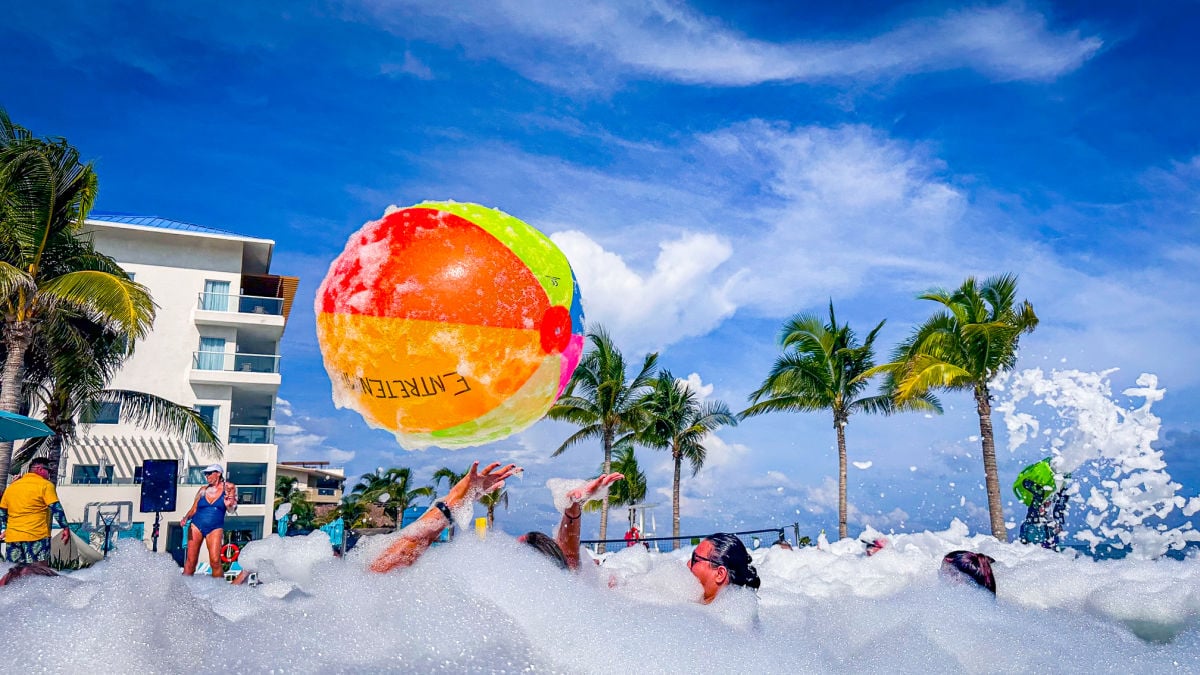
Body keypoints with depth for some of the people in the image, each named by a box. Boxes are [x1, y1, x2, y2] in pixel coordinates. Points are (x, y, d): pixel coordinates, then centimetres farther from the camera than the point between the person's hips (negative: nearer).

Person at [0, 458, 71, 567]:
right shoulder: (45, 485, -4)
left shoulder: (12, 486, 17)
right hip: (37, 537, -6)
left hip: (12, 537, 7)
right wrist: (65, 528, -6)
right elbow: (56, 508, -10)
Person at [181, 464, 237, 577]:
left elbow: (231, 509, 2)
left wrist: (228, 505, -21)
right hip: (196, 525, 3)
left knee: (215, 561, -14)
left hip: (215, 528, -3)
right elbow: (193, 509, 11)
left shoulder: (228, 487, 2)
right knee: (190, 560, 0)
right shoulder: (203, 490, 8)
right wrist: (186, 519, -9)